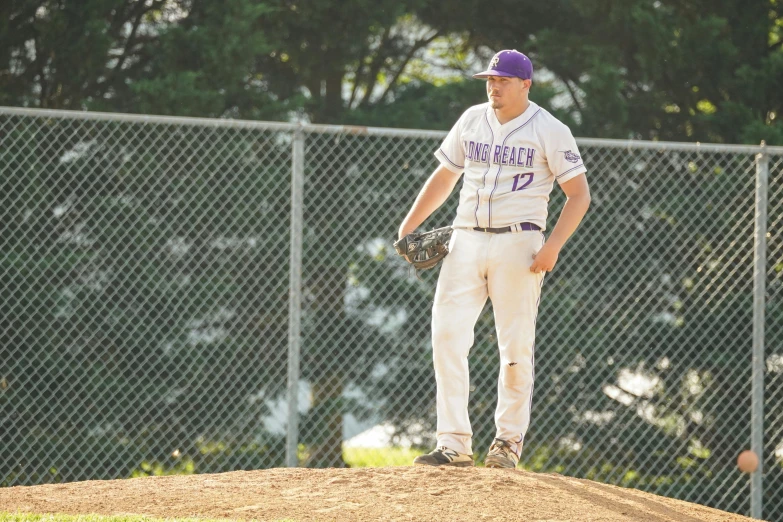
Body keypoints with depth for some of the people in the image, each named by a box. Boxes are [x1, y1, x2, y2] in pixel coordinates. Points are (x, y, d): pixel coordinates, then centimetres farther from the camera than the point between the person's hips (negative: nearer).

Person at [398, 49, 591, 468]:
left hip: (518, 242, -4)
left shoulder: (549, 131, -3)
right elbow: (445, 175, 23)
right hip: (466, 241, 4)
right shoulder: (472, 120, 12)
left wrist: (553, 246, -16)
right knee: (447, 335, -8)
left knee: (516, 345, -3)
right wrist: (411, 224, 13)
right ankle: (454, 444, -9)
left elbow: (579, 194, -4)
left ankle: (508, 440, 10)